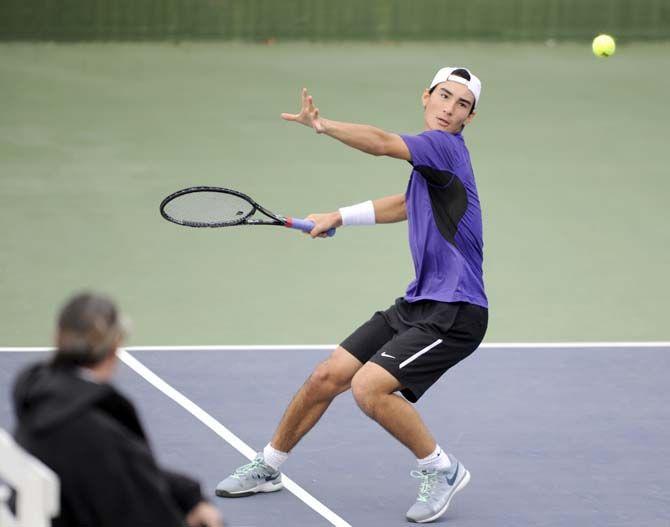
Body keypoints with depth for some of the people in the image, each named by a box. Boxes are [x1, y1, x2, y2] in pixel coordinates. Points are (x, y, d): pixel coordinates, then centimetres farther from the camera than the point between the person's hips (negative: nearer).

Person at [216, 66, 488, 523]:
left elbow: (381, 143, -31)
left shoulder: (445, 146, -14)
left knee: (369, 387, -24)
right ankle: (268, 467, 30)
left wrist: (321, 124, -28)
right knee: (327, 377, 10)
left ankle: (442, 470, -2)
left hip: (454, 314, -9)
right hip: (418, 302, 9)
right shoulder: (427, 160, 14)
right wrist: (339, 217, 32)